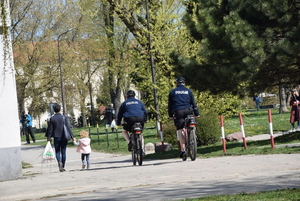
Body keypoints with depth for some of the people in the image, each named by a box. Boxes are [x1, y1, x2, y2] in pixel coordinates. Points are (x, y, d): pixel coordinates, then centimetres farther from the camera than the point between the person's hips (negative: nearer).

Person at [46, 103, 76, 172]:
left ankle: (59, 161, -19)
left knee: (57, 151, 8)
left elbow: (50, 129, -2)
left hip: (56, 137, 0)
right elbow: (68, 128, -7)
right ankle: (63, 167, 11)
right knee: (63, 152, 9)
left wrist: (48, 137, 8)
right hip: (64, 137, 0)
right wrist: (72, 136, -3)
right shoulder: (64, 117, -6)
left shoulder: (52, 118, -6)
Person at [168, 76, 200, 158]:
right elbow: (193, 103, 10)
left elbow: (170, 104, 9)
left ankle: (183, 150, -14)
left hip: (178, 112, -1)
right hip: (188, 111, 1)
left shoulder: (172, 92, 10)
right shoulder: (188, 91, 13)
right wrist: (196, 113, 12)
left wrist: (170, 115, 13)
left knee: (181, 131, -6)